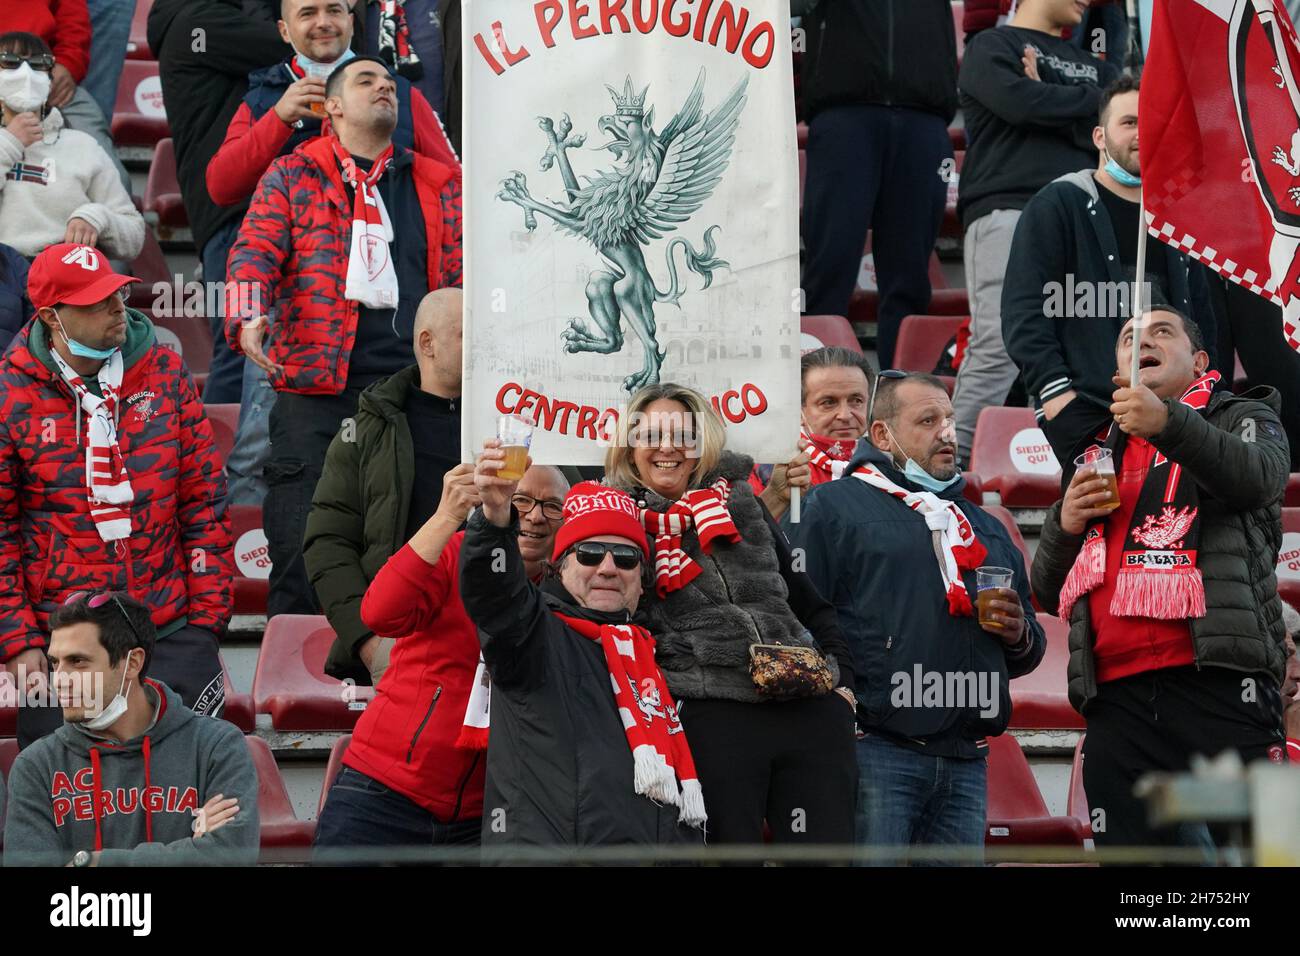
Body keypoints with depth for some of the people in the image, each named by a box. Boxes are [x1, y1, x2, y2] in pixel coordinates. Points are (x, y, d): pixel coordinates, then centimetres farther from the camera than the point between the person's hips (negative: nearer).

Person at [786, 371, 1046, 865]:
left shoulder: (987, 528, 26)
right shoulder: (834, 506, 4)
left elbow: (1028, 653, 30)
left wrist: (1019, 634, 4)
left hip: (966, 763, 6)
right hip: (875, 754, -6)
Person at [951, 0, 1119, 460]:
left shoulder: (1090, 65, 29)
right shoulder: (992, 47, 12)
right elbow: (1020, 102, -9)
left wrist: (1052, 106, 0)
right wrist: (1091, 99, 5)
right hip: (1008, 210, -6)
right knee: (999, 348, -18)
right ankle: (957, 459, -18)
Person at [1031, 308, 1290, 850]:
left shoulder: (1242, 419, 14)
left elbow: (1258, 476, -12)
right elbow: (1051, 593, 27)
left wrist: (1168, 424, -28)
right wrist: (1065, 525, 5)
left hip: (1217, 684, -5)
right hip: (1117, 699, 5)